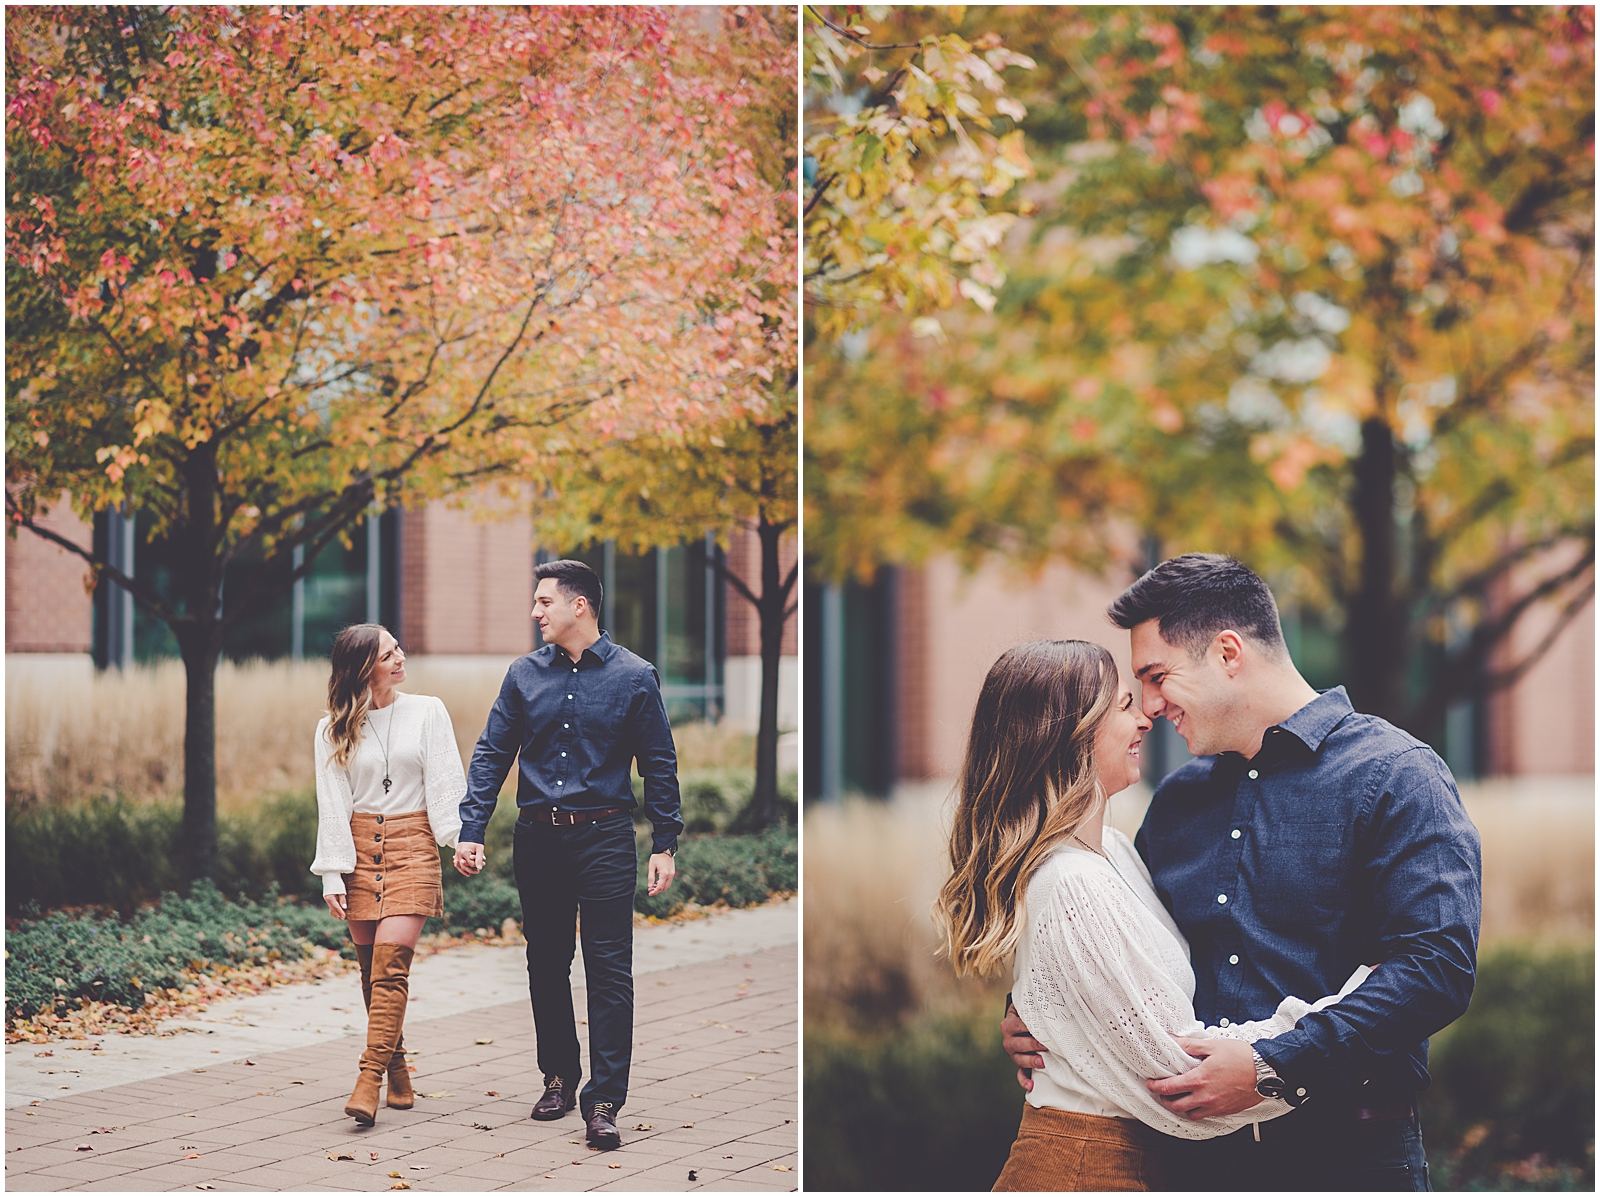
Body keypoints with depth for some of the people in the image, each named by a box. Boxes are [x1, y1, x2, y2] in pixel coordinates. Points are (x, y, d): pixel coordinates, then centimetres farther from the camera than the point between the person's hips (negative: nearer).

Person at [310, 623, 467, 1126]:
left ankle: (369, 1081, -18)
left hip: (412, 845, -2)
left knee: (390, 965, -14)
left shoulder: (427, 712, 5)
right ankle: (399, 1076, 16)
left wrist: (461, 840, -12)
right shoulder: (334, 730, 5)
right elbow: (332, 805, 3)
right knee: (372, 968, 3)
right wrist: (332, 875, -4)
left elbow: (446, 783, 1)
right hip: (359, 848, 2)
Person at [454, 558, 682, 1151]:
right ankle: (559, 1076, 26)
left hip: (604, 838, -3)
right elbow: (492, 754, 7)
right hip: (537, 837, 3)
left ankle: (603, 1102, -8)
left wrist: (663, 845, -2)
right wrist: (471, 830, -2)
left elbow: (659, 765, 2)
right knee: (546, 964, 11)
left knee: (609, 969, -7)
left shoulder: (633, 676, -1)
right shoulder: (525, 675, 6)